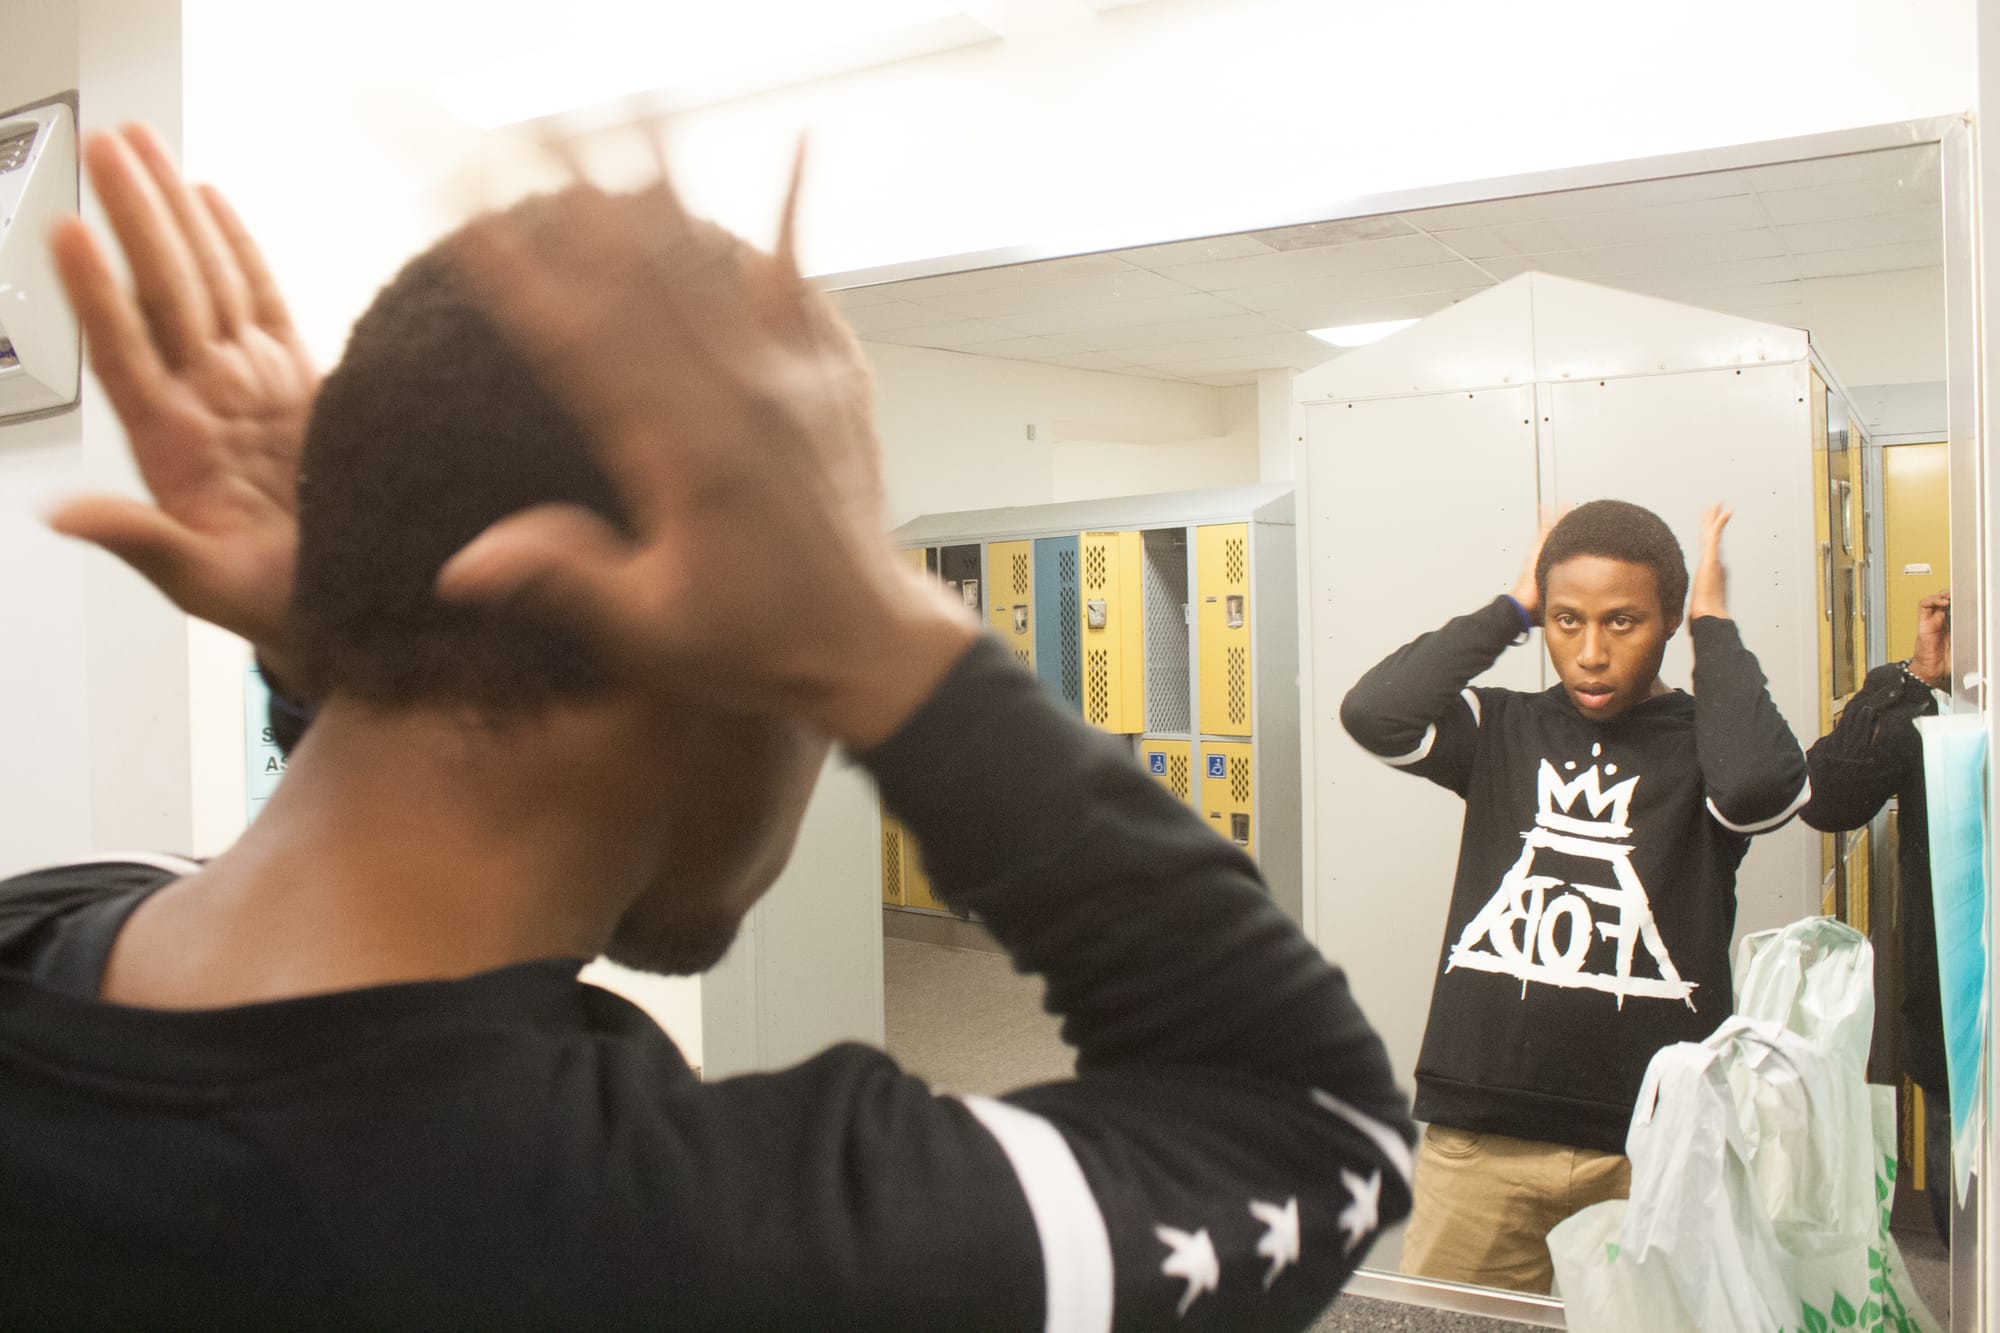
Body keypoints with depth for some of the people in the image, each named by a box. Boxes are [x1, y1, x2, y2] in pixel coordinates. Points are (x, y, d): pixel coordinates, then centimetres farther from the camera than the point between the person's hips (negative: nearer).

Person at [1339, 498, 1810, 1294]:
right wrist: (1511, 610, -2)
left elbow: (1761, 785, -23)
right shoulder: (1504, 732, 6)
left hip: (1654, 1145, -1)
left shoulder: (1698, 745, 1)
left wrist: (1715, 627, -9)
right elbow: (1375, 714, -11)